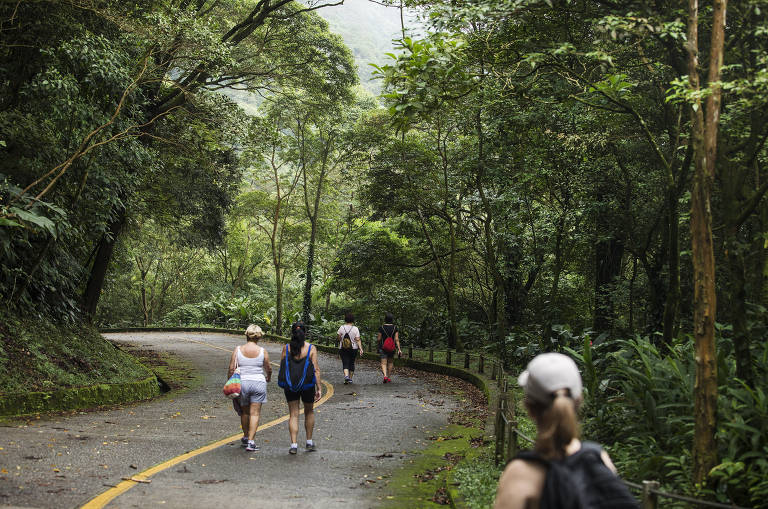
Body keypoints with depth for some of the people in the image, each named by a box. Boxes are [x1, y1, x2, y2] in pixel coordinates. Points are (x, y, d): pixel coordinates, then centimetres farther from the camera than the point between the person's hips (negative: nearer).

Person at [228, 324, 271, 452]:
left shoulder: (238, 349, -3)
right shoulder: (262, 351, -4)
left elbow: (231, 368, -4)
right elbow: (268, 369, 7)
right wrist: (268, 377, 28)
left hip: (242, 383, 2)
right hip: (258, 383, -2)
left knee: (244, 412, 18)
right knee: (255, 413, 1)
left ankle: (245, 437, 32)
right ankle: (250, 442, -6)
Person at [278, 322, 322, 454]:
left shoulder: (286, 348, -3)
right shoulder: (311, 349, -7)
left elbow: (281, 367, 0)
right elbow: (316, 370, -9)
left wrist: (284, 383, 14)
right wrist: (319, 388, -6)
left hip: (290, 385, 1)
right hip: (307, 385, -1)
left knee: (293, 414, 7)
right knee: (309, 411, 20)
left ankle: (294, 445, -1)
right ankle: (309, 442, 26)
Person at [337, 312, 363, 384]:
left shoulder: (341, 328, -4)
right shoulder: (355, 329, -7)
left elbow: (339, 338, 4)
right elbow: (358, 340, -12)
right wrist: (360, 349, -12)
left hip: (343, 349, 0)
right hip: (353, 348, 0)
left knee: (345, 363, -2)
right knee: (351, 363, 14)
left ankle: (346, 375, -26)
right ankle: (350, 378, 21)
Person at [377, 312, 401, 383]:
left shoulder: (381, 328, -7)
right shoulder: (395, 328, -5)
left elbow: (379, 339, 0)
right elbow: (397, 339, -10)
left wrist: (379, 347, 17)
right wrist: (399, 349, -9)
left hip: (383, 347, -2)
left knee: (383, 363, -2)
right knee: (390, 362, 18)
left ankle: (385, 376, -24)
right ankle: (388, 377, 23)